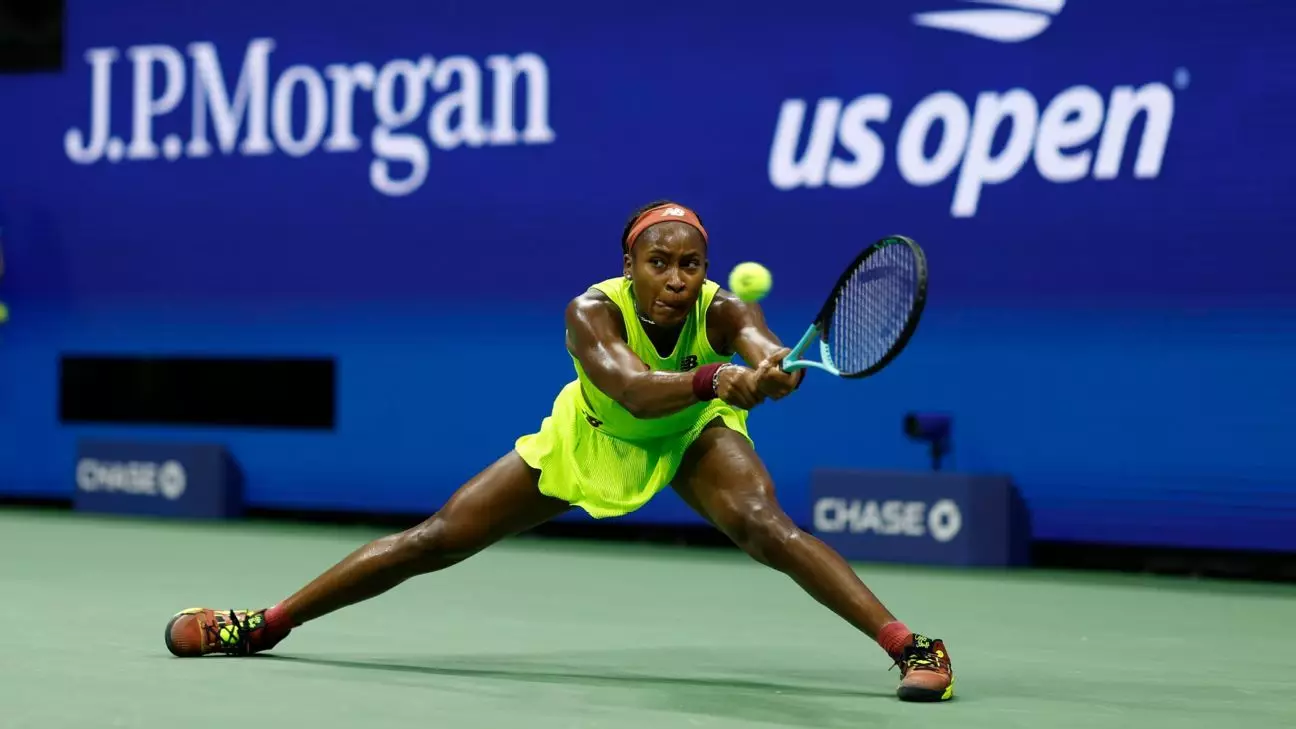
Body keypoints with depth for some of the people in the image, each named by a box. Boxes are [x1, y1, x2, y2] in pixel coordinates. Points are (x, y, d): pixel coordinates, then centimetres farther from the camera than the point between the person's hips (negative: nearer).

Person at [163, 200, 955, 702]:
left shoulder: (722, 312, -32)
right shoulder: (593, 312, -36)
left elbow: (767, 352, -55)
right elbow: (633, 391, -55)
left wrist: (773, 368, -80)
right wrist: (714, 377, -74)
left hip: (692, 435, 0)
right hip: (589, 437, 0)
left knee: (766, 527, -32)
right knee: (436, 539, 1)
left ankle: (910, 645, -28)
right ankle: (262, 625, 15)